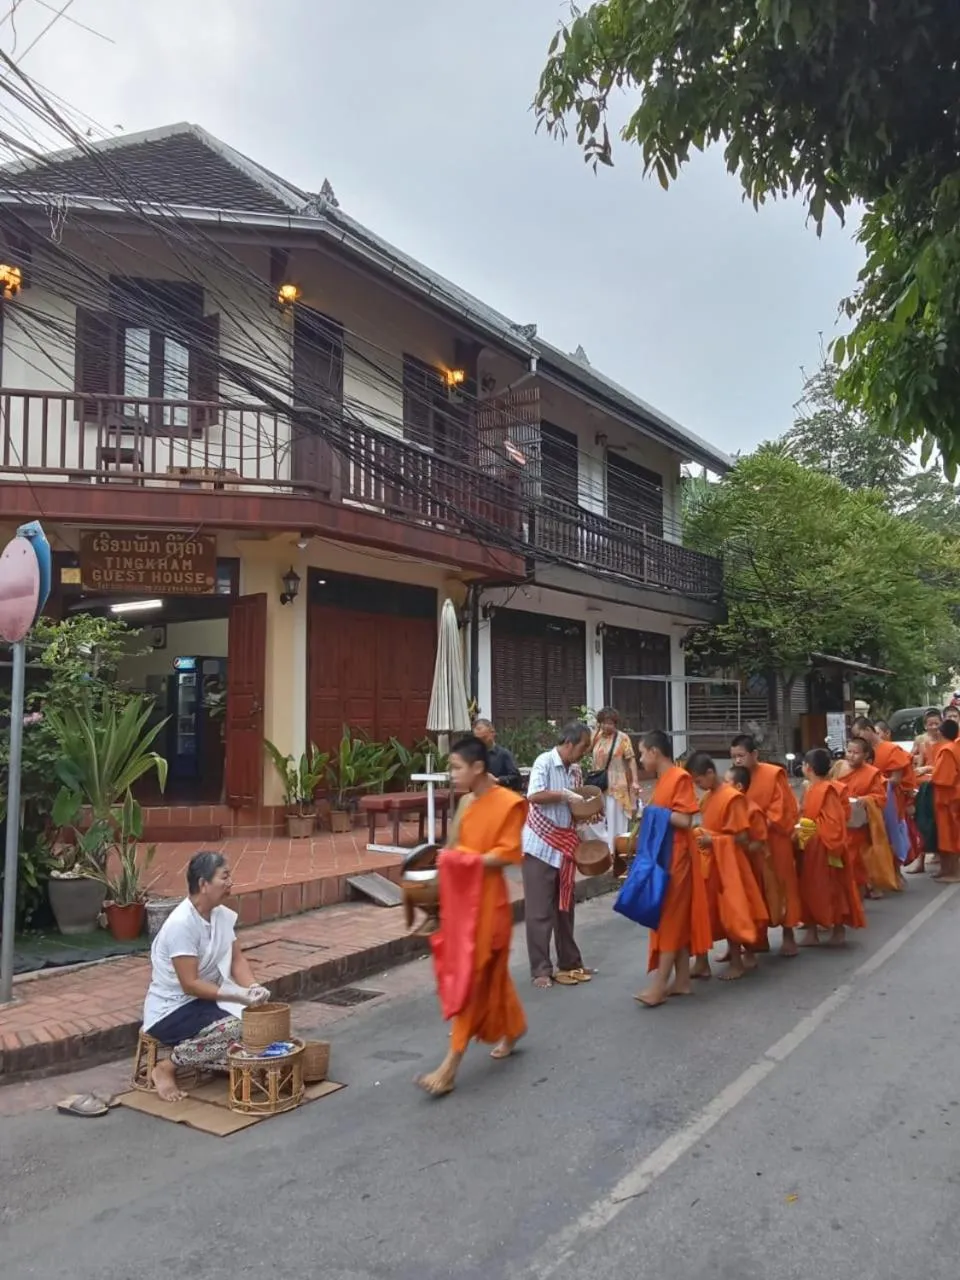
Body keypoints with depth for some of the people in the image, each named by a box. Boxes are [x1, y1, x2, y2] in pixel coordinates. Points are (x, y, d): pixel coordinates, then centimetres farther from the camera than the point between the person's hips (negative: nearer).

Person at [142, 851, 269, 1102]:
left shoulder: (222, 914, -1)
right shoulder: (181, 924, -26)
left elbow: (237, 960, 0)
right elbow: (190, 985, -26)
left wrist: (253, 987, -20)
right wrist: (240, 995, -30)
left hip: (205, 1000, 7)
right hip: (171, 1010, -7)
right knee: (236, 1028, -27)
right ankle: (167, 1067, -9)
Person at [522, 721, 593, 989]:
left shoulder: (575, 770, 9)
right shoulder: (544, 762, -13)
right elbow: (534, 796, -26)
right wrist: (565, 795, -22)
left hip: (564, 846, 7)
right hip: (541, 846, -7)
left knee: (564, 907, 15)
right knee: (539, 911, -1)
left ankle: (569, 963, 26)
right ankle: (541, 970, 7)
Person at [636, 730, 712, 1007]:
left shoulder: (680, 777, -13)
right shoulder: (663, 779, 13)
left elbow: (685, 820, -19)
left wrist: (654, 811, -13)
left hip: (676, 858, -9)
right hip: (663, 856, 9)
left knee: (671, 919, -5)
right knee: (674, 919, 12)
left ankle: (659, 985, -2)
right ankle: (682, 981, 19)